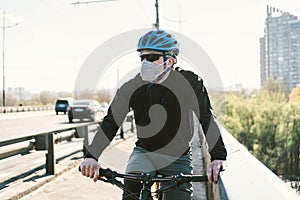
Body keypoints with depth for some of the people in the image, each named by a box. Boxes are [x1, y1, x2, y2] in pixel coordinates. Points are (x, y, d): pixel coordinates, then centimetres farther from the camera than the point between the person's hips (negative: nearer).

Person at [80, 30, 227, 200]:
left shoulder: (189, 82, -13)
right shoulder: (132, 87, -9)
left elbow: (207, 119, -19)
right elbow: (111, 122, -15)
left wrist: (218, 158, -33)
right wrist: (91, 157, -27)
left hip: (178, 158, 0)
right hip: (144, 152, 1)